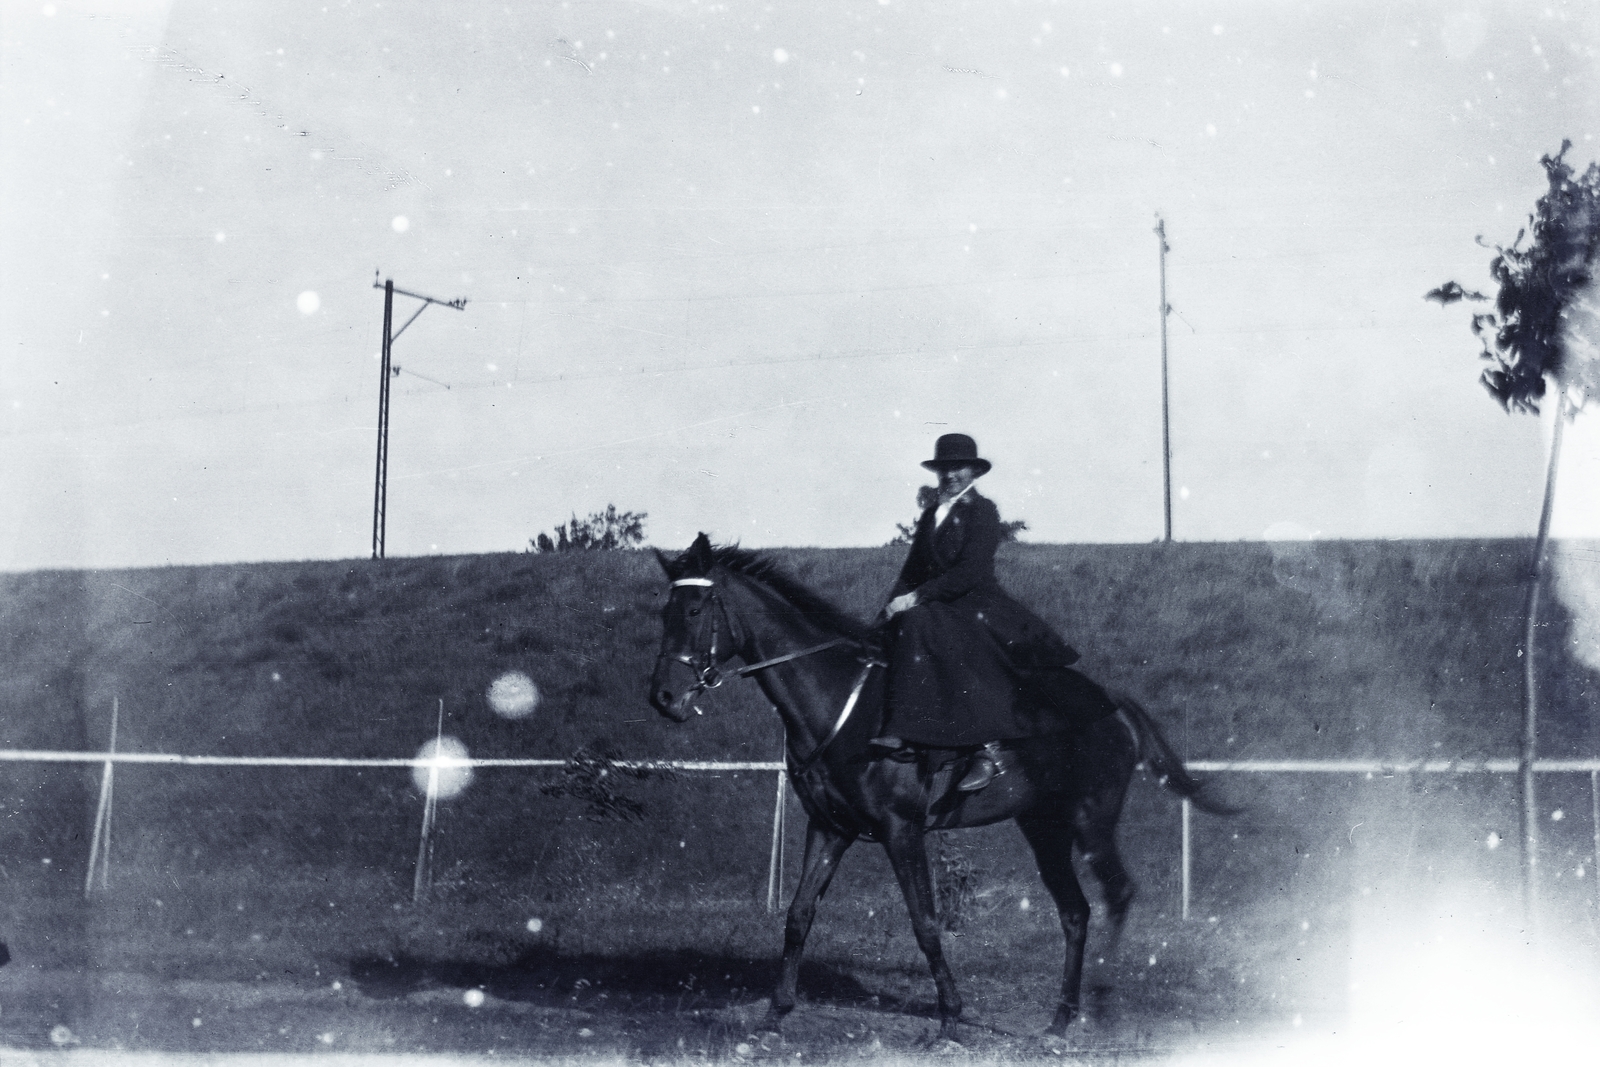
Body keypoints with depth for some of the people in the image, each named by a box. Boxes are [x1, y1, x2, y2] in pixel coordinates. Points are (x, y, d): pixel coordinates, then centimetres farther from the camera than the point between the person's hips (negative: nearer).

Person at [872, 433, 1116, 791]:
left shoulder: (982, 511, -2)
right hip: (936, 610, 7)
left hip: (976, 604, -6)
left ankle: (987, 752, -39)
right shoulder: (930, 514, 19)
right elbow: (913, 570, 18)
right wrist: (896, 601, -3)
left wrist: (916, 597, -18)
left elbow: (970, 572, -14)